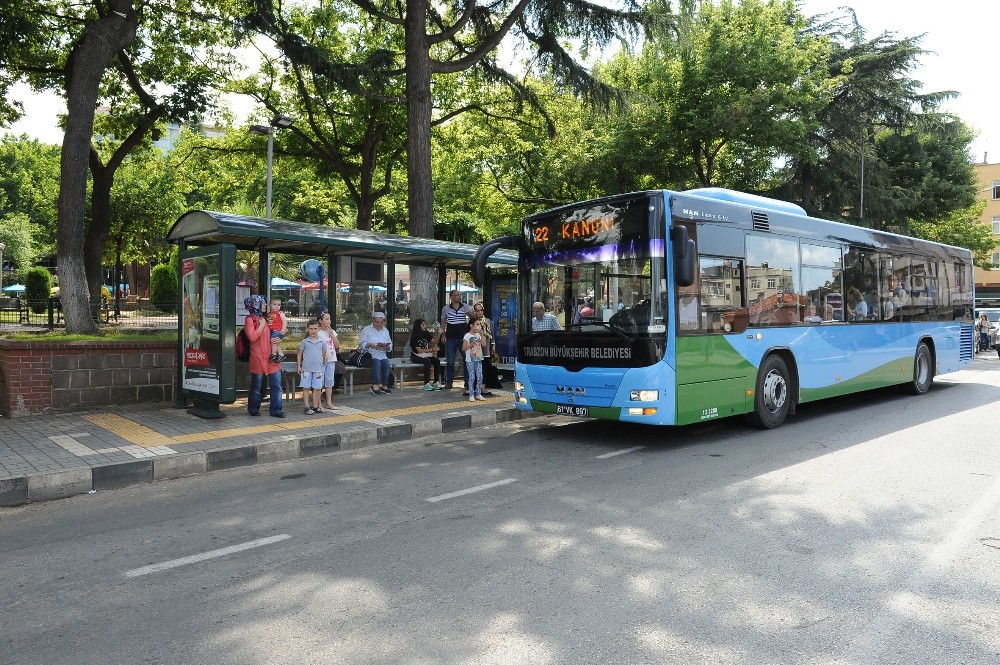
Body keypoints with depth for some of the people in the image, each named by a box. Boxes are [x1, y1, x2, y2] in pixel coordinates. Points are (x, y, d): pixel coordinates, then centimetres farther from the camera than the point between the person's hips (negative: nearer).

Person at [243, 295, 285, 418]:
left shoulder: (264, 317, 16)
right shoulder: (250, 319, -7)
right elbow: (252, 337, -20)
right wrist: (261, 325, -13)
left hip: (271, 357, 7)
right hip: (258, 358, -7)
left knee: (276, 385, 2)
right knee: (257, 386, 6)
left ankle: (276, 409, 8)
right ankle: (253, 409, 22)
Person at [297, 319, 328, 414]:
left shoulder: (322, 342, 4)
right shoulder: (304, 342, 0)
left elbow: (324, 353, 19)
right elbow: (300, 354, 5)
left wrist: (324, 360, 12)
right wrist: (299, 366, 1)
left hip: (318, 368, 2)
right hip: (306, 368, -2)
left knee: (317, 388, 6)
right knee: (306, 388, 1)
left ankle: (315, 406, 15)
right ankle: (307, 407, 5)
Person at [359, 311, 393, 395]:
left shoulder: (386, 331, 20)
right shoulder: (366, 329, 9)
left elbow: (390, 347, 14)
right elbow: (362, 344, -3)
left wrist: (387, 347, -10)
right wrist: (370, 345, -23)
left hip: (382, 355, 3)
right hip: (370, 355, -3)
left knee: (386, 363, -28)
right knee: (377, 362, -33)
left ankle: (384, 386, -20)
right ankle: (376, 385, -32)